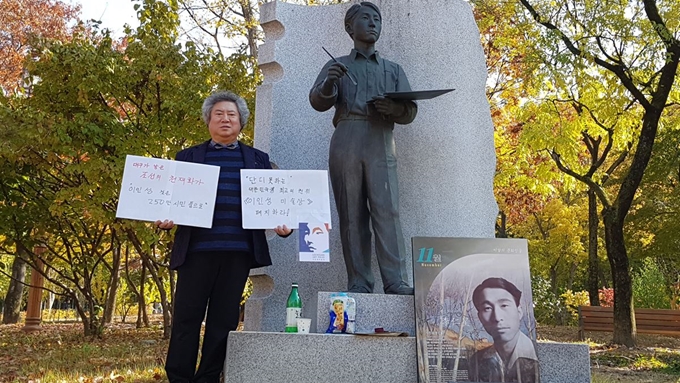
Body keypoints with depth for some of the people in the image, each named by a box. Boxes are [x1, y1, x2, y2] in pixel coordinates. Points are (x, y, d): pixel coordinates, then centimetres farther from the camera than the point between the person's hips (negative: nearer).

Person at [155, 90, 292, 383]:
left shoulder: (258, 159, 17)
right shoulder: (188, 157, 16)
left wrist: (283, 226, -5)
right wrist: (165, 220, -9)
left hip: (238, 249, 1)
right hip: (197, 247, 0)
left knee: (224, 319, 5)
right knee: (186, 317, 0)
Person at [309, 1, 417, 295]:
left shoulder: (393, 69, 24)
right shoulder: (337, 66, 20)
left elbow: (411, 110, 14)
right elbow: (318, 101, 4)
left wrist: (395, 109, -10)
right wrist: (328, 85, -19)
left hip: (381, 143, 1)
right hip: (346, 142, 0)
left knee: (387, 210, -13)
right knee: (351, 214, -5)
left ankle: (396, 282, -16)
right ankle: (358, 284, -5)